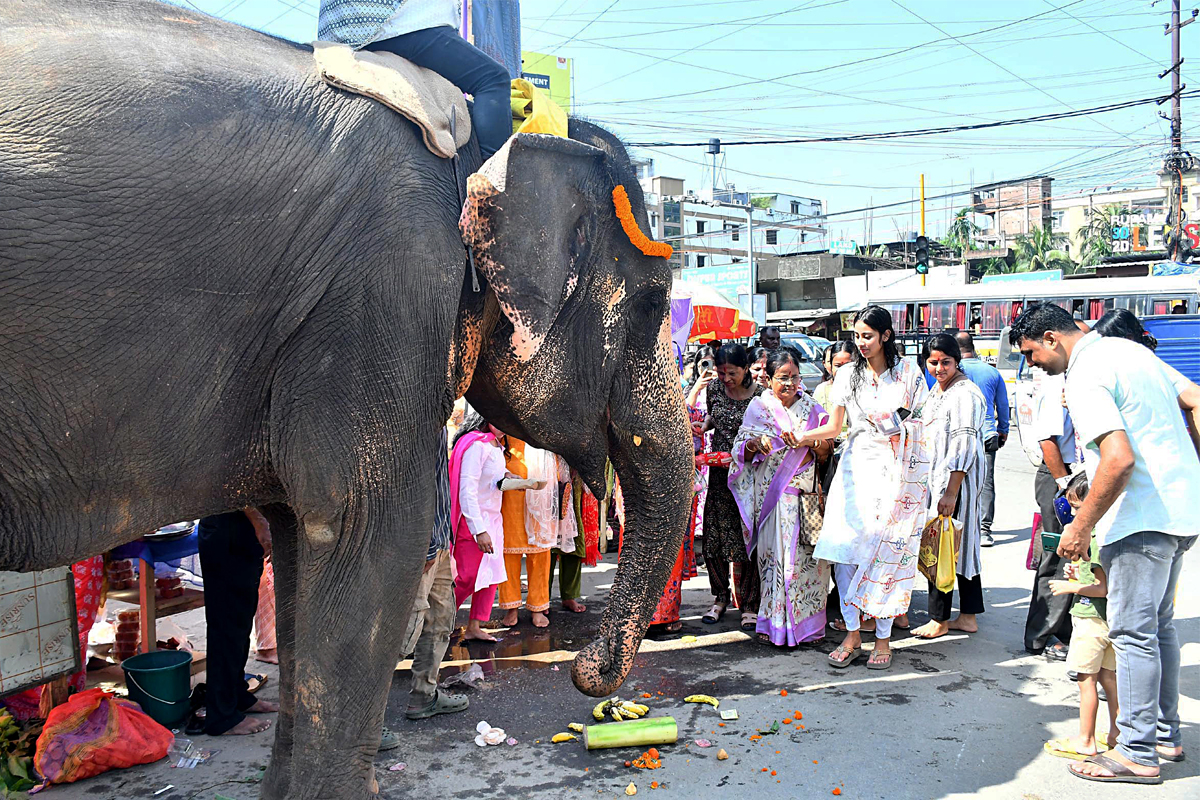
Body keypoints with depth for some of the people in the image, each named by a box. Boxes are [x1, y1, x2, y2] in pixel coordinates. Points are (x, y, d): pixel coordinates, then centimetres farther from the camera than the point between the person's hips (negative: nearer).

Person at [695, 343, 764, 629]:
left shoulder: (760, 396, -10)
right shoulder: (715, 389, 3)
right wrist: (702, 426, 2)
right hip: (718, 473, 4)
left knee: (747, 539, -2)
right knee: (713, 538, 6)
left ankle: (749, 604, 12)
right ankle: (721, 596, 25)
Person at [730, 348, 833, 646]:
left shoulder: (811, 409, 12)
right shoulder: (758, 407, 6)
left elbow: (825, 456, 14)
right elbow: (742, 450, 4)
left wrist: (820, 447, -8)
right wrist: (756, 444, -17)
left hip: (807, 492, 3)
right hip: (773, 493, -2)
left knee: (808, 555, 0)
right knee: (776, 553, -6)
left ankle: (806, 621, 13)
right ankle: (777, 622, 4)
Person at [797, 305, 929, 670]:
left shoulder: (907, 372, 3)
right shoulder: (848, 375, 8)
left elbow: (920, 423, 8)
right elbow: (834, 426, 1)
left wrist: (898, 429, -10)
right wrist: (802, 437, -14)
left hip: (898, 471, -2)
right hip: (857, 465, 2)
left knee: (888, 552, -3)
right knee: (843, 548, -6)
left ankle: (883, 637, 9)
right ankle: (852, 634, 5)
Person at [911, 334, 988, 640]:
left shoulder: (965, 394, -16)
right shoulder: (937, 390, 14)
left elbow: (964, 446, -21)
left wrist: (951, 492, -23)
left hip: (956, 480, -9)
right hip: (936, 478, 9)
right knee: (961, 547, 13)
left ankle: (940, 620, 8)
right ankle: (968, 616, 20)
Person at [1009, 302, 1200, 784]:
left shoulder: (1084, 378, -16)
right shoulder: (1126, 349, 13)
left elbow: (1120, 458, -26)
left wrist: (1080, 527, -18)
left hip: (1143, 517, -10)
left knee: (1132, 631, -3)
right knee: (1159, 624, 19)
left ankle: (1137, 753, 5)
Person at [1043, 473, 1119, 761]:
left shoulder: (1097, 539, -21)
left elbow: (1104, 588, -22)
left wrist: (1070, 587, -12)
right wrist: (1081, 574, 11)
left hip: (1092, 618, -10)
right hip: (1111, 619, 10)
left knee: (1086, 680, 0)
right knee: (1108, 676, 18)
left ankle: (1085, 741, 8)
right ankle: (1117, 732, 27)